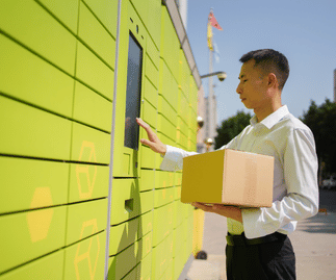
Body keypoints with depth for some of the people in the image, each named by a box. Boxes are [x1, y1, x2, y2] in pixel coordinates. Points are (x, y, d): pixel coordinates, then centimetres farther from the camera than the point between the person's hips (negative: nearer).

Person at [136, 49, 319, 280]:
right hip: (236, 244, 8)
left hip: (266, 250, -8)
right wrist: (164, 150, 17)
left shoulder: (293, 132, -14)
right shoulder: (248, 133, 14)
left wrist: (243, 216, -24)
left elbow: (306, 203, -19)